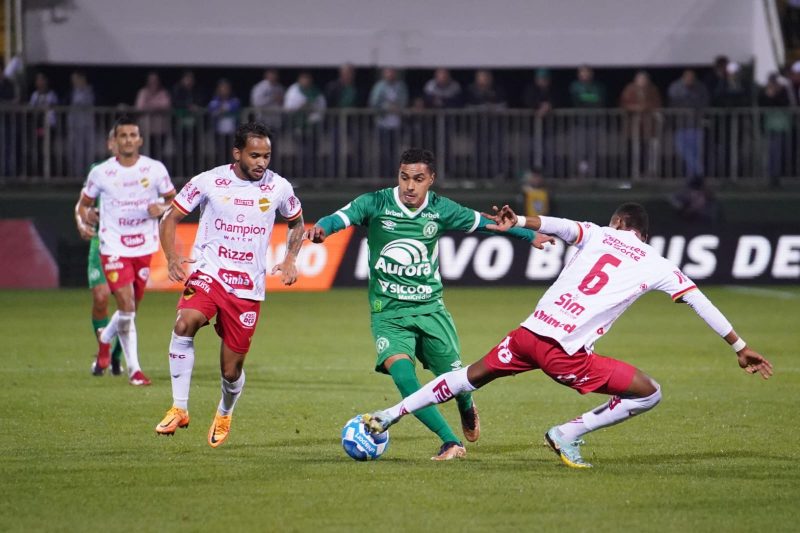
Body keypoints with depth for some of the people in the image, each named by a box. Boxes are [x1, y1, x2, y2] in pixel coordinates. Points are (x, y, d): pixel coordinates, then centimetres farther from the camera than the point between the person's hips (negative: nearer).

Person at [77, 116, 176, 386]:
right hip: (114, 248, -2)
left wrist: (162, 209, -13)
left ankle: (105, 340, 42)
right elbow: (84, 203, 11)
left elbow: (174, 201, 8)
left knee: (131, 309, 12)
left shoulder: (155, 169, 0)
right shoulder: (100, 173, -1)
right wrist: (86, 216, -11)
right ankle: (133, 368, -3)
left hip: (145, 247, 2)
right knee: (126, 306, -13)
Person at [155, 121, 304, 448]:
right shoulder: (208, 182, -5)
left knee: (231, 370, 5)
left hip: (248, 288, 2)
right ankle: (179, 409, -24)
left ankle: (224, 415, 40)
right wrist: (172, 258, -14)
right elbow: (171, 218, 3)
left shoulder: (278, 188, 1)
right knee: (185, 323, -33)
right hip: (208, 273, -2)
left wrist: (290, 260, 3)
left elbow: (297, 223, 20)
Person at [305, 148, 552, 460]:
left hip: (430, 308, 2)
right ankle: (451, 443, -22)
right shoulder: (375, 204, -9)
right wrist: (321, 229, -48)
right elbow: (341, 218, -24)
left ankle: (467, 409, 42)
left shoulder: (441, 210, -1)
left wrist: (531, 236, 15)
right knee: (401, 372, -26)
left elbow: (482, 223, 12)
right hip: (388, 313, -2)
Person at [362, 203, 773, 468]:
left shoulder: (597, 234, 15)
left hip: (530, 332, 5)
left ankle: (388, 416, 27)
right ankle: (568, 434, 7)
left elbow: (558, 225, -7)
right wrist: (741, 348, 14)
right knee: (649, 394, 6)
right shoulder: (656, 265, 9)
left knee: (473, 376, 27)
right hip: (566, 353, -5)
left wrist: (519, 222, -16)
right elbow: (700, 303, 10)